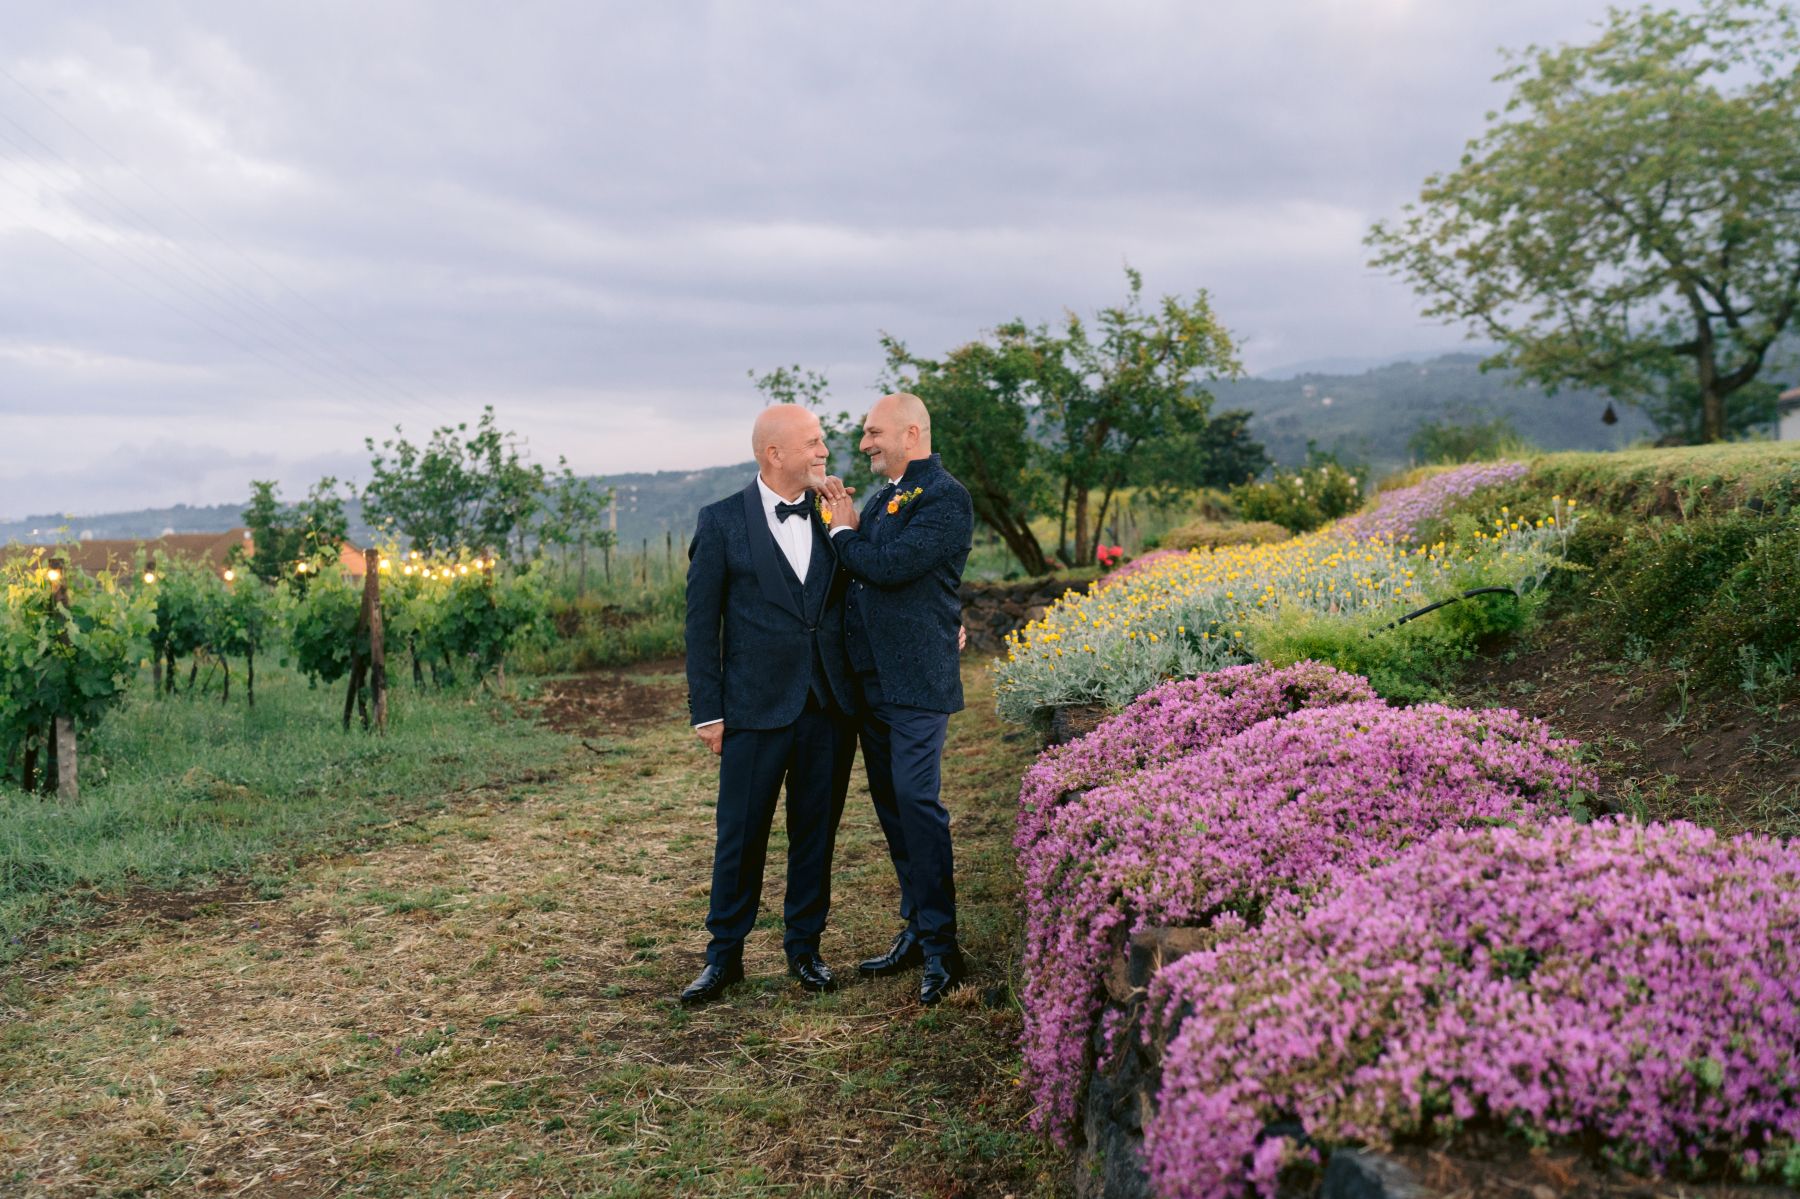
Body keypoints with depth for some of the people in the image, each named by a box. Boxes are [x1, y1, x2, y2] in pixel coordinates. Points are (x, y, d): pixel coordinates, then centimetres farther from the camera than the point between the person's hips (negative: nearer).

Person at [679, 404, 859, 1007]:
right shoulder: (721, 522, -2)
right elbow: (701, 623, -2)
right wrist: (707, 711, -5)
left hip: (830, 707, 3)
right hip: (756, 707, -3)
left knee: (816, 832, 11)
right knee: (740, 837, 4)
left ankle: (805, 947, 27)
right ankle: (724, 956, 20)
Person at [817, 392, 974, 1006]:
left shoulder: (944, 498, -11)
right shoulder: (885, 495, 18)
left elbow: (890, 566, -21)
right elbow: (856, 569, 17)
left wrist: (843, 531, -4)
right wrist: (846, 522, 3)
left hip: (915, 678, -9)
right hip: (870, 677, 9)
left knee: (917, 802, -11)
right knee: (891, 805, 13)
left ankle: (941, 946, -1)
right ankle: (915, 931, 24)